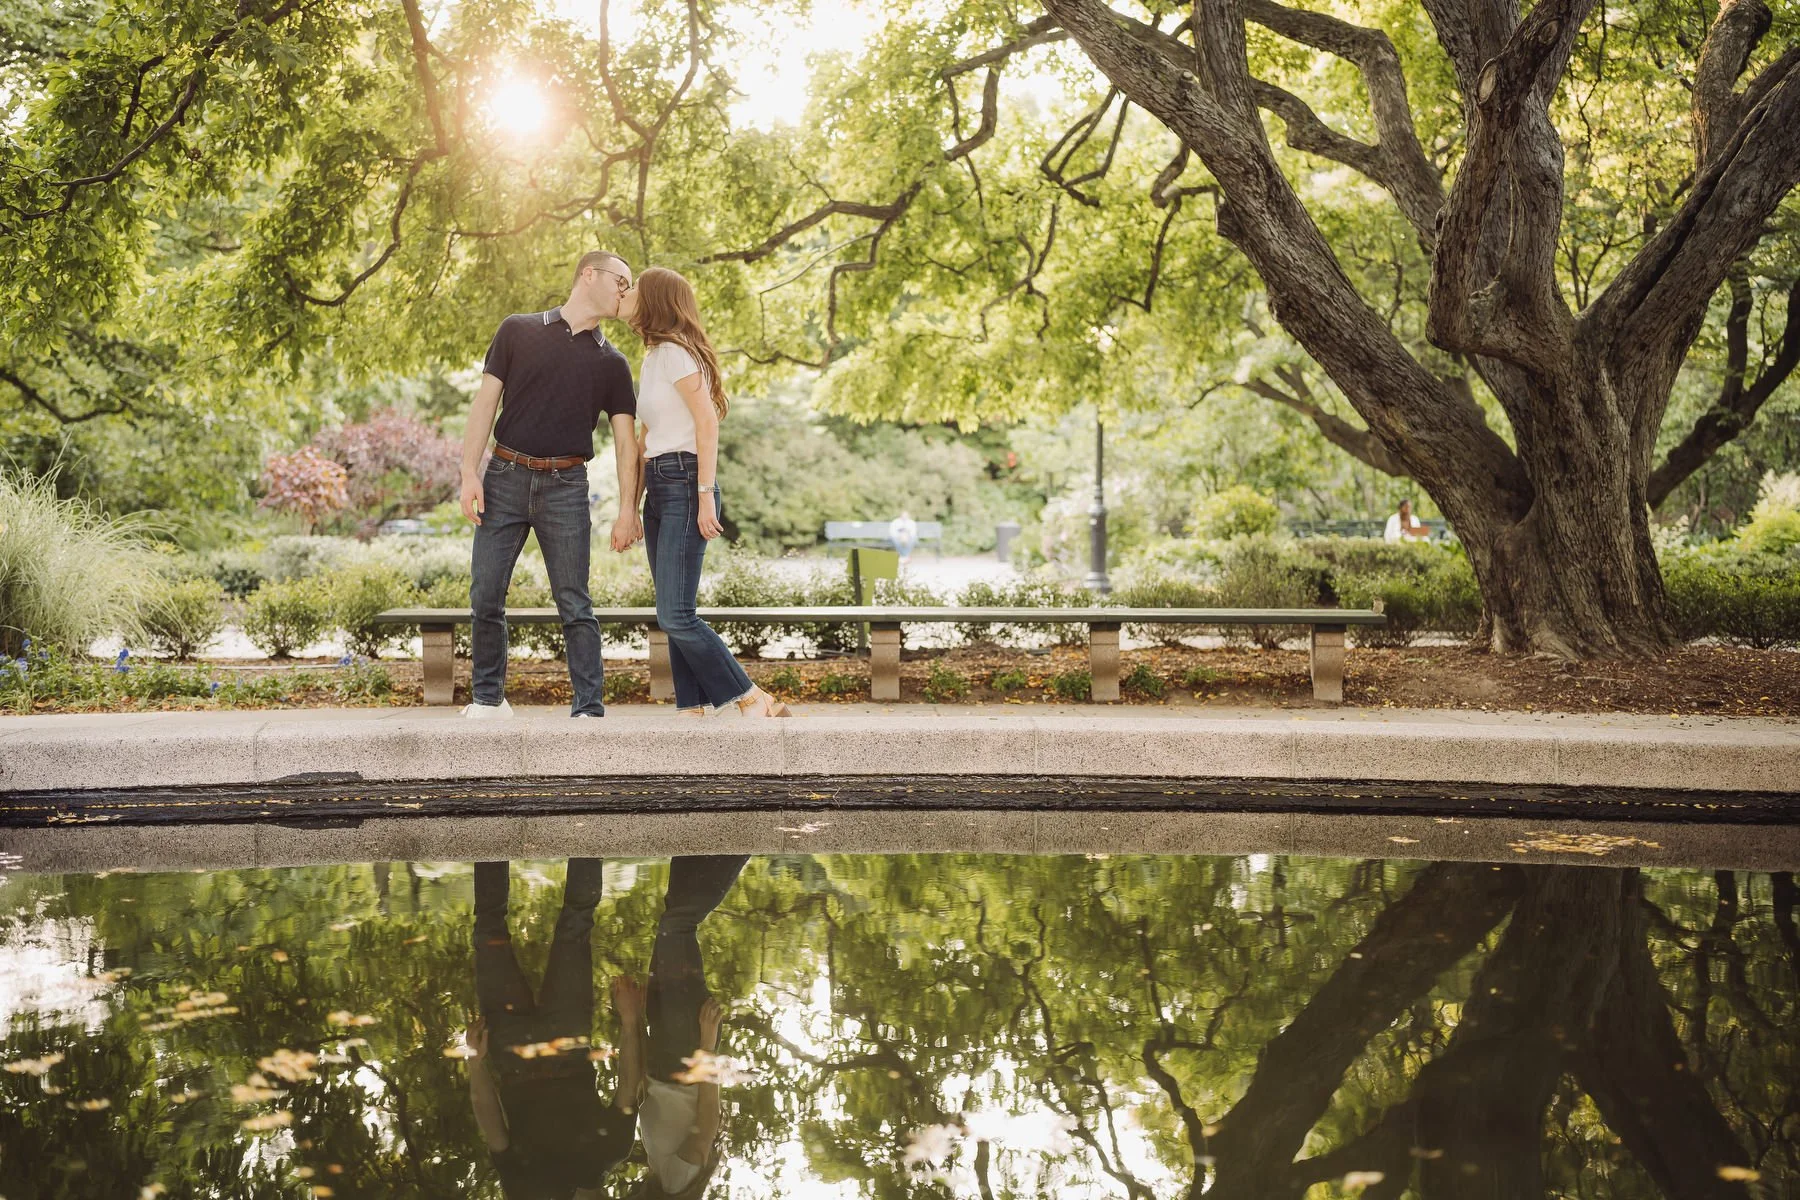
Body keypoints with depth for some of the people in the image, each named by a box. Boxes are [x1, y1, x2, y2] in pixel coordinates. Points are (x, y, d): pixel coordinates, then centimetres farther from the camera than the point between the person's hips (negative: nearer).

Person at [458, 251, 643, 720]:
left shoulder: (611, 363, 9)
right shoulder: (518, 330, 6)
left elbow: (625, 439, 5)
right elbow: (486, 401, 4)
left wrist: (627, 511, -4)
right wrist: (469, 473, -6)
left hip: (566, 486, 0)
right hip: (505, 477, 0)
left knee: (575, 605, -3)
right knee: (485, 598, 3)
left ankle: (589, 708, 0)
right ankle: (488, 699, 17)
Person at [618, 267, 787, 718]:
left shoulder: (674, 351, -9)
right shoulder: (651, 359, 20)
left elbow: (708, 422, -15)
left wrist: (705, 495, -21)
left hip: (683, 483, -10)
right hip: (658, 487, 10)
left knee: (675, 614, -14)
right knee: (674, 616, 5)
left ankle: (757, 701, -7)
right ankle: (693, 711, 6)